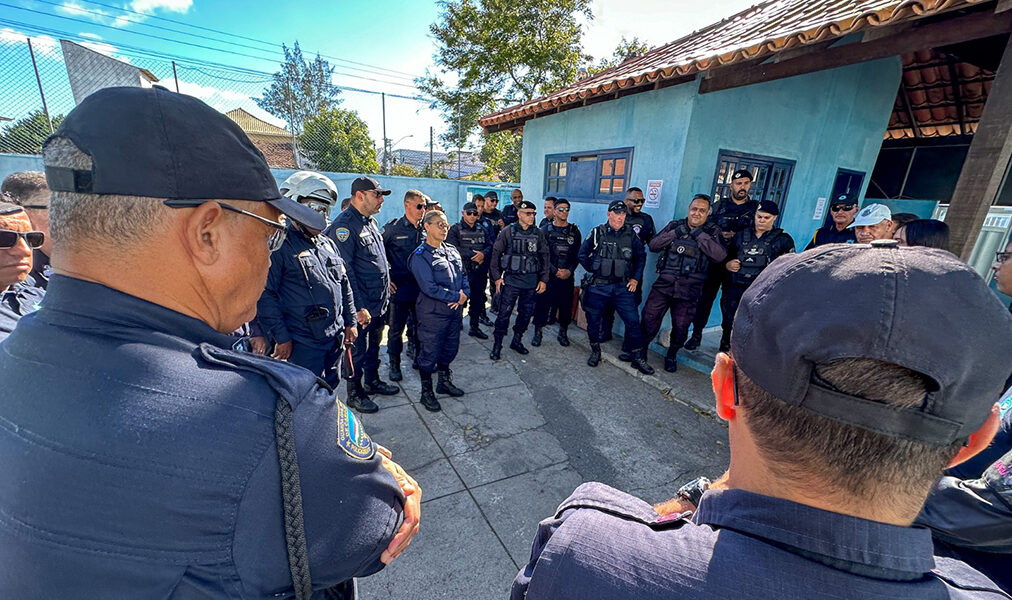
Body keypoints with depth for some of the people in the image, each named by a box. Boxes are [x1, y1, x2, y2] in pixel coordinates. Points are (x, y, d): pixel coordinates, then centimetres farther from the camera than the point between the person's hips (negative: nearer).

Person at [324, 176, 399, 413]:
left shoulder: (371, 221, 11)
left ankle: (372, 381, 39)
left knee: (374, 344, 21)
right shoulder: (344, 225, -18)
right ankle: (354, 393, 24)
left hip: (380, 302, 9)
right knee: (358, 349, 7)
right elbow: (344, 270, -22)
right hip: (361, 305, -8)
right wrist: (358, 307, -22)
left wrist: (386, 287, 18)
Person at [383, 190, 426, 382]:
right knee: (396, 329, 8)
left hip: (422, 289, 4)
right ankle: (394, 364, 24)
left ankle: (419, 357, 33)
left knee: (419, 326, 16)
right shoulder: (393, 229, -7)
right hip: (400, 289, -4)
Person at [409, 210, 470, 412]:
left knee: (450, 349, 20)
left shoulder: (452, 250, 10)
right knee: (429, 354, 6)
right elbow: (429, 287, -22)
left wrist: (464, 294, -7)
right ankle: (427, 392, 24)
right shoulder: (420, 256, -14)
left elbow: (463, 275, 12)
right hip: (433, 313, -7)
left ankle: (444, 382, 40)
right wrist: (456, 296, -16)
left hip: (455, 310, 7)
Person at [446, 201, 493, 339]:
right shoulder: (455, 229, 0)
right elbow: (453, 249, -14)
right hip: (462, 272, -5)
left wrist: (483, 254, -16)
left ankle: (475, 327, 26)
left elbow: (490, 246, 7)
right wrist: (473, 255, -14)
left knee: (478, 300, 13)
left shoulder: (482, 230, 15)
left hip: (480, 272, 5)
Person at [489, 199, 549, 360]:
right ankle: (497, 345, 10)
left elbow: (545, 257, 11)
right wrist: (497, 277, -3)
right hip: (511, 279, -3)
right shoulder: (508, 232, -2)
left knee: (526, 313, 11)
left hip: (531, 282, 4)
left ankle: (517, 341, 29)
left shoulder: (538, 234, 7)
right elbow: (496, 254, 1)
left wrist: (543, 279, 6)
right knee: (504, 313, -3)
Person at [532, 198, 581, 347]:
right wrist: (555, 270, -12)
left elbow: (577, 255, 6)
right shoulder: (546, 230, 3)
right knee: (542, 303, -1)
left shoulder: (574, 231, 9)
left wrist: (569, 270, -9)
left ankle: (563, 333, 23)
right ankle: (537, 332, 14)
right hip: (548, 274, -2)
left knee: (566, 304, 6)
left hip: (567, 275, 2)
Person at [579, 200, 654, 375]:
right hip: (598, 286, -1)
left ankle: (638, 358, 10)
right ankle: (595, 352, 30)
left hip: (623, 286, 1)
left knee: (633, 321, -3)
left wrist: (636, 278, 7)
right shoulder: (597, 233, -1)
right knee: (594, 321, 8)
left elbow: (641, 256, 16)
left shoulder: (630, 234, 5)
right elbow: (582, 254, 7)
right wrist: (594, 270, 3)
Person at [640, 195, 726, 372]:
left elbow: (720, 256, -14)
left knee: (681, 327, 8)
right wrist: (676, 233, -10)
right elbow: (653, 245, 0)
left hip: (689, 290, 0)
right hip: (664, 284, 1)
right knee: (649, 318, -1)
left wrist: (698, 235, -14)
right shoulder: (674, 226, 9)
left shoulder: (712, 232, 4)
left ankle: (672, 355, 32)